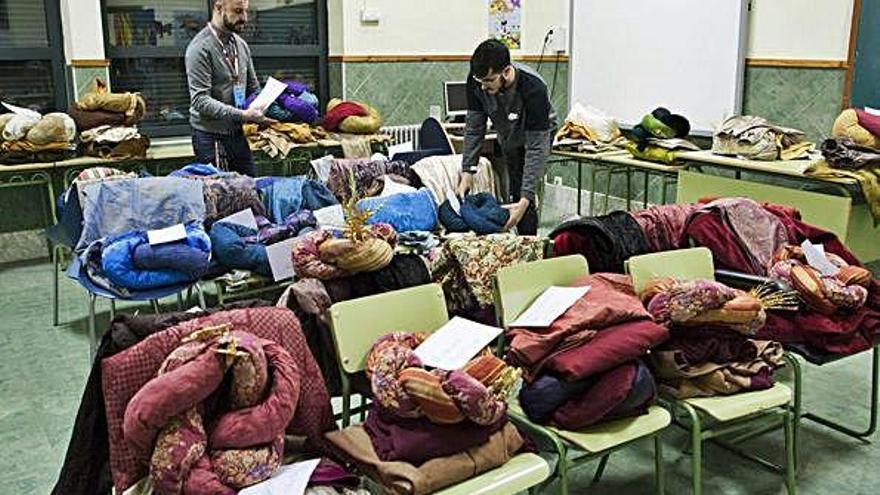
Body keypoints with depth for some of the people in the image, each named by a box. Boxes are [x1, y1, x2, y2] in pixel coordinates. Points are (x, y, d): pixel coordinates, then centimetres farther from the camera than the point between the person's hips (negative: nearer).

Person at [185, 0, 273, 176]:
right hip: (210, 136, -7)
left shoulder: (241, 45, 9)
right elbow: (201, 100, -21)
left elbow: (253, 87, 17)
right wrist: (242, 115, -28)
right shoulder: (200, 48, -14)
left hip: (237, 133, 7)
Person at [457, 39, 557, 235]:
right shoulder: (476, 82, -27)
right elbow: (473, 127, -16)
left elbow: (536, 147, -37)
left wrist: (525, 200, -41)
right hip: (506, 136, 5)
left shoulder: (533, 89, -39)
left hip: (538, 134, -4)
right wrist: (467, 171, -23)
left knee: (519, 195, -15)